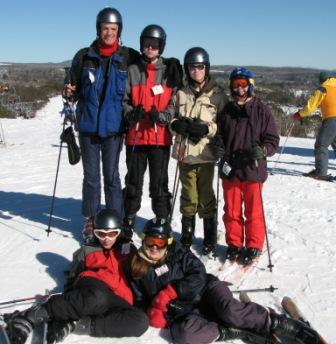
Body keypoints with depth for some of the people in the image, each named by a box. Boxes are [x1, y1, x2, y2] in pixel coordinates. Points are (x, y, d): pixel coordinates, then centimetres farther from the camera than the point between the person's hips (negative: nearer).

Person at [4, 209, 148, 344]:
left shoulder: (128, 250, 21)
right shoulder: (86, 251, 20)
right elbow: (73, 277, 24)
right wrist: (68, 297, 6)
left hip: (117, 301, 2)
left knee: (141, 321, -34)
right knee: (97, 297, -43)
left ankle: (73, 325, -35)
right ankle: (34, 316, -39)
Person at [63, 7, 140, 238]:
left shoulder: (130, 58, 0)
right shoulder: (84, 57, 4)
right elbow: (75, 87, 12)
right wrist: (70, 92, -9)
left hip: (114, 126, -2)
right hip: (88, 126, 2)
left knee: (111, 175, 3)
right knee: (91, 175, 9)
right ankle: (91, 219, 21)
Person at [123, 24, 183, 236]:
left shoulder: (170, 70, 4)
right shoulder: (132, 70, 7)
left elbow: (176, 102, 2)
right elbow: (123, 99, 9)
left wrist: (162, 116, -14)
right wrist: (131, 113, -10)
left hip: (160, 136, -1)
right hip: (135, 135, 2)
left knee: (159, 183, 4)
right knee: (133, 181, 11)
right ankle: (128, 222, 23)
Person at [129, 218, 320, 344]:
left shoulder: (177, 252, 2)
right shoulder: (137, 268, 7)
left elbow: (198, 277, -7)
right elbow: (139, 300, 13)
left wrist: (170, 291, -18)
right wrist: (152, 312, -9)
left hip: (204, 291, -1)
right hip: (183, 310, 1)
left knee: (229, 311, -32)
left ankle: (279, 324, -17)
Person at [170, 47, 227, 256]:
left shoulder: (217, 94, 0)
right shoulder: (182, 93, 10)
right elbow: (173, 119, 15)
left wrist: (207, 129, -16)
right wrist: (177, 124, -6)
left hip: (206, 152, -3)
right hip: (185, 151, 3)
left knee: (206, 196, 0)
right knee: (188, 195, 10)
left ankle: (210, 240, 12)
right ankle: (187, 234, 24)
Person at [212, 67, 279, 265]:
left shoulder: (261, 110, -4)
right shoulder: (227, 110, 7)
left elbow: (273, 139, -2)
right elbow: (219, 134, 17)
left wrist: (263, 150, -22)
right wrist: (217, 146, -4)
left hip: (253, 170, -3)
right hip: (230, 169, 4)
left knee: (253, 212, 7)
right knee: (231, 211, 13)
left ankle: (254, 246, 24)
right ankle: (234, 244, 29)